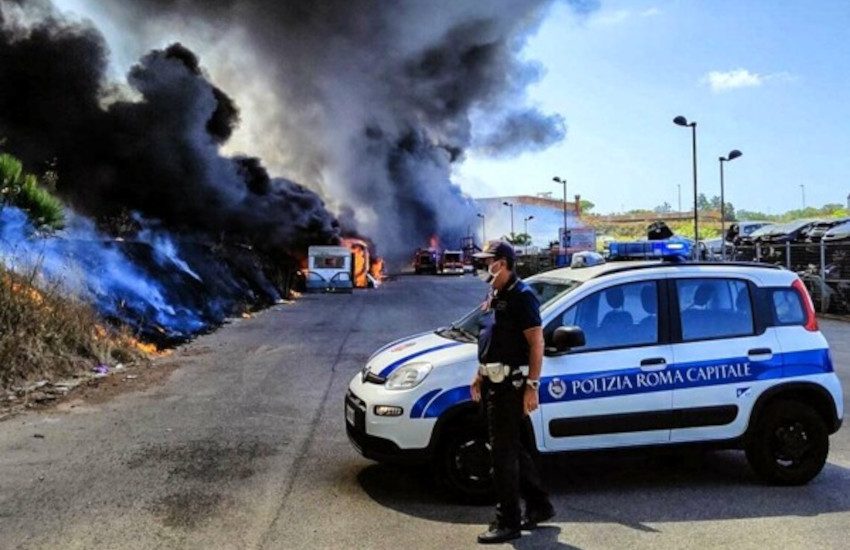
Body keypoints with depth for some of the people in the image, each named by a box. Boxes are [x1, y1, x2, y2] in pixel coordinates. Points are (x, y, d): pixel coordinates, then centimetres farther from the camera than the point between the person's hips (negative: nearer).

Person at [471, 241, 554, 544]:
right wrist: (480, 375, 20)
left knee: (503, 453, -4)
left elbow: (536, 343, -18)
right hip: (494, 382, 9)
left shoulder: (522, 296, -14)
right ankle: (538, 506, 30)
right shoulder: (495, 295, 15)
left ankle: (508, 522, 5)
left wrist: (532, 386, -22)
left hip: (510, 385, -9)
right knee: (514, 448, 17)